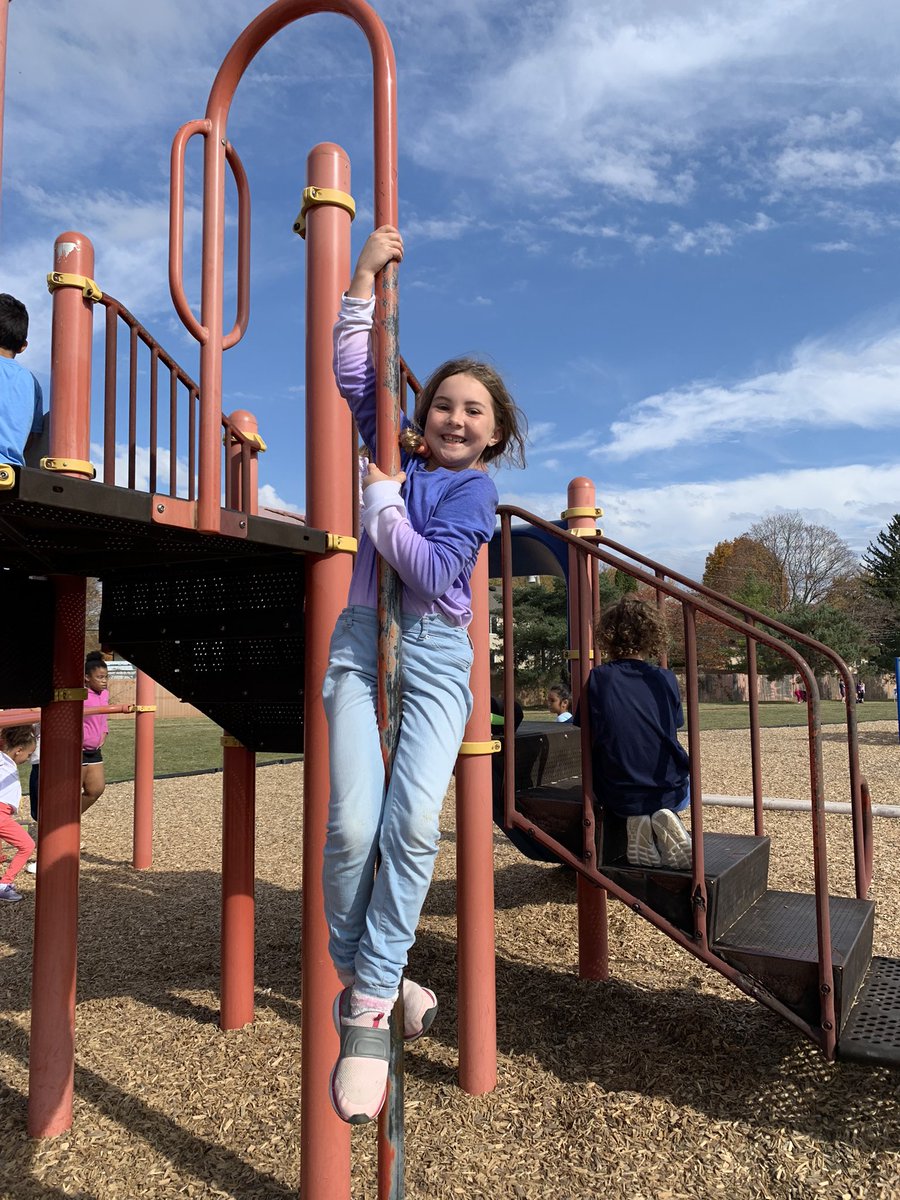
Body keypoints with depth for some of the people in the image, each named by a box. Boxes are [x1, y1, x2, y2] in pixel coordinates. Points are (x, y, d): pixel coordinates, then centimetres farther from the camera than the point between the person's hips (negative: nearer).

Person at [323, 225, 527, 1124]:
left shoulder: (477, 490, 4)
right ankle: (359, 972, 10)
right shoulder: (397, 451, 15)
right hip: (362, 643, 2)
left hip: (436, 654, -2)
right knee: (351, 825, -14)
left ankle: (366, 1009, -5)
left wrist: (379, 500, -4)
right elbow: (353, 372, 17)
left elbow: (432, 569, -11)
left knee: (413, 823, -17)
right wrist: (364, 280, 16)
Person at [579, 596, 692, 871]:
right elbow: (673, 730, 8)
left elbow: (589, 734, 1)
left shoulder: (597, 678, -9)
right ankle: (664, 821, 3)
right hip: (669, 793, 0)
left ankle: (637, 823, 4)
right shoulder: (665, 679, -5)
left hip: (616, 798, 0)